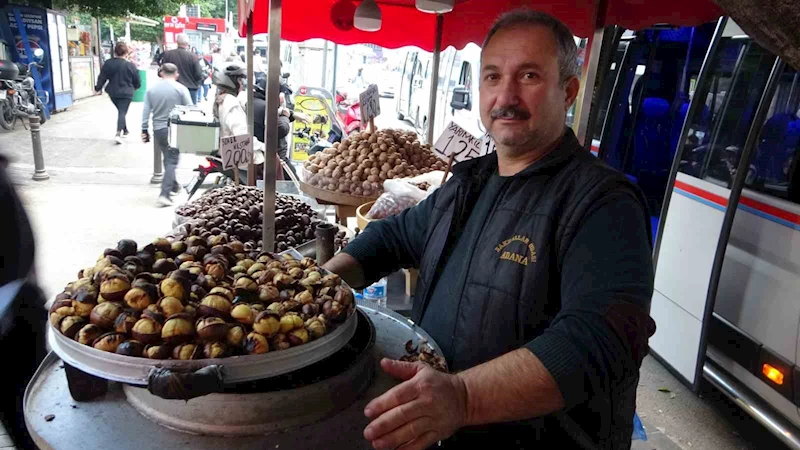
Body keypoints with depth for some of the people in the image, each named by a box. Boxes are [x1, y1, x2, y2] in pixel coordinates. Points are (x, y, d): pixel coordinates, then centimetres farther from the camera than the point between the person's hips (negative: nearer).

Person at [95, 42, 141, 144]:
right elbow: (137, 81, -2)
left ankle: (124, 130, 30)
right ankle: (119, 132, -22)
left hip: (112, 93, 4)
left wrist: (98, 88, 15)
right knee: (122, 112, -5)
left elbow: (102, 77, 2)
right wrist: (135, 87, 20)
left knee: (120, 111, 21)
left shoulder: (108, 63, -2)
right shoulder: (131, 65, -11)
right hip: (126, 93, -4)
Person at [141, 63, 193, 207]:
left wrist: (144, 130, 9)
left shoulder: (151, 90, 5)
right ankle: (164, 194, -12)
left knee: (167, 159, 21)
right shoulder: (181, 89, -6)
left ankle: (173, 186, 36)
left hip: (158, 130, 4)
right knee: (172, 161, -1)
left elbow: (146, 112, 3)